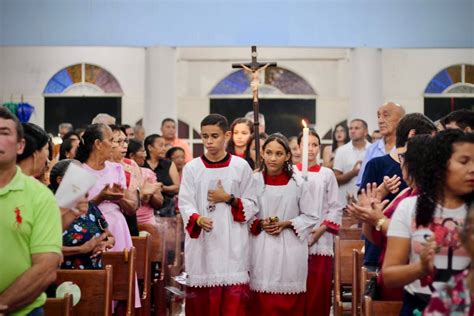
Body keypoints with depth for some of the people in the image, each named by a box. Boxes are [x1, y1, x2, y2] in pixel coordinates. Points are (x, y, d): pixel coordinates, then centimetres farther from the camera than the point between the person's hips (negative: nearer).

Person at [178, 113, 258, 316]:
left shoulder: (241, 166, 4)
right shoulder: (191, 168, 4)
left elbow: (252, 205, 7)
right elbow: (185, 203, -2)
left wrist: (229, 199, -10)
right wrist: (197, 219, -22)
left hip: (233, 244, -1)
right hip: (201, 242, 1)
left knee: (234, 298, -5)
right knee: (202, 299, 1)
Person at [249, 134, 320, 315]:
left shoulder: (297, 183, -2)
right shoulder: (253, 181, -2)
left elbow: (311, 216, 4)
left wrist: (286, 224, -9)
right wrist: (260, 224, -11)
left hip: (290, 249, 0)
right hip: (262, 249, 0)